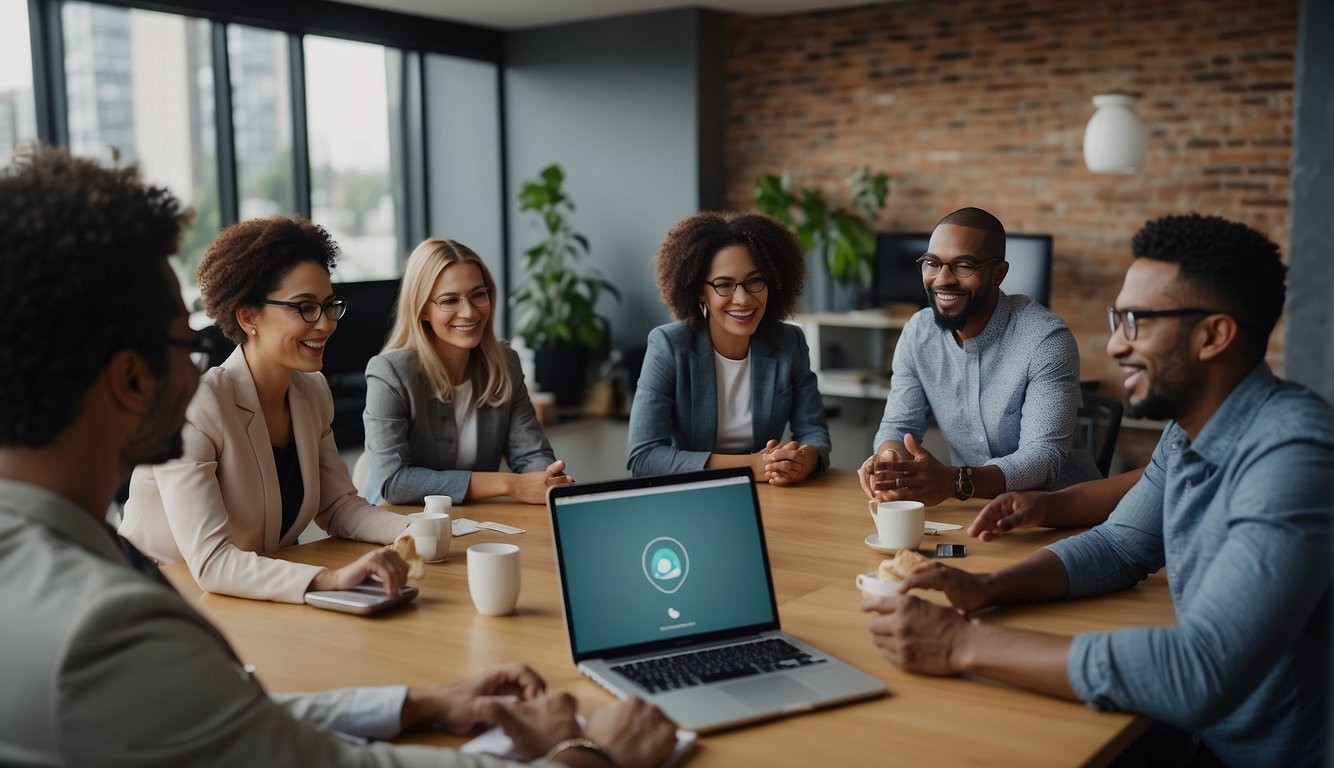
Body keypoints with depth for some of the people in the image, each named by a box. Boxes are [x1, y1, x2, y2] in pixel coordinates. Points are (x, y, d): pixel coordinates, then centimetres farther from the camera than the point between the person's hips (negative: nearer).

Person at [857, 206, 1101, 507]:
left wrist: (954, 481, -39)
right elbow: (898, 426, 2)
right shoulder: (917, 333, 0)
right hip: (969, 505, 5)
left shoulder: (1047, 339, -17)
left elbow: (1045, 455, -22)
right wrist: (887, 461, -23)